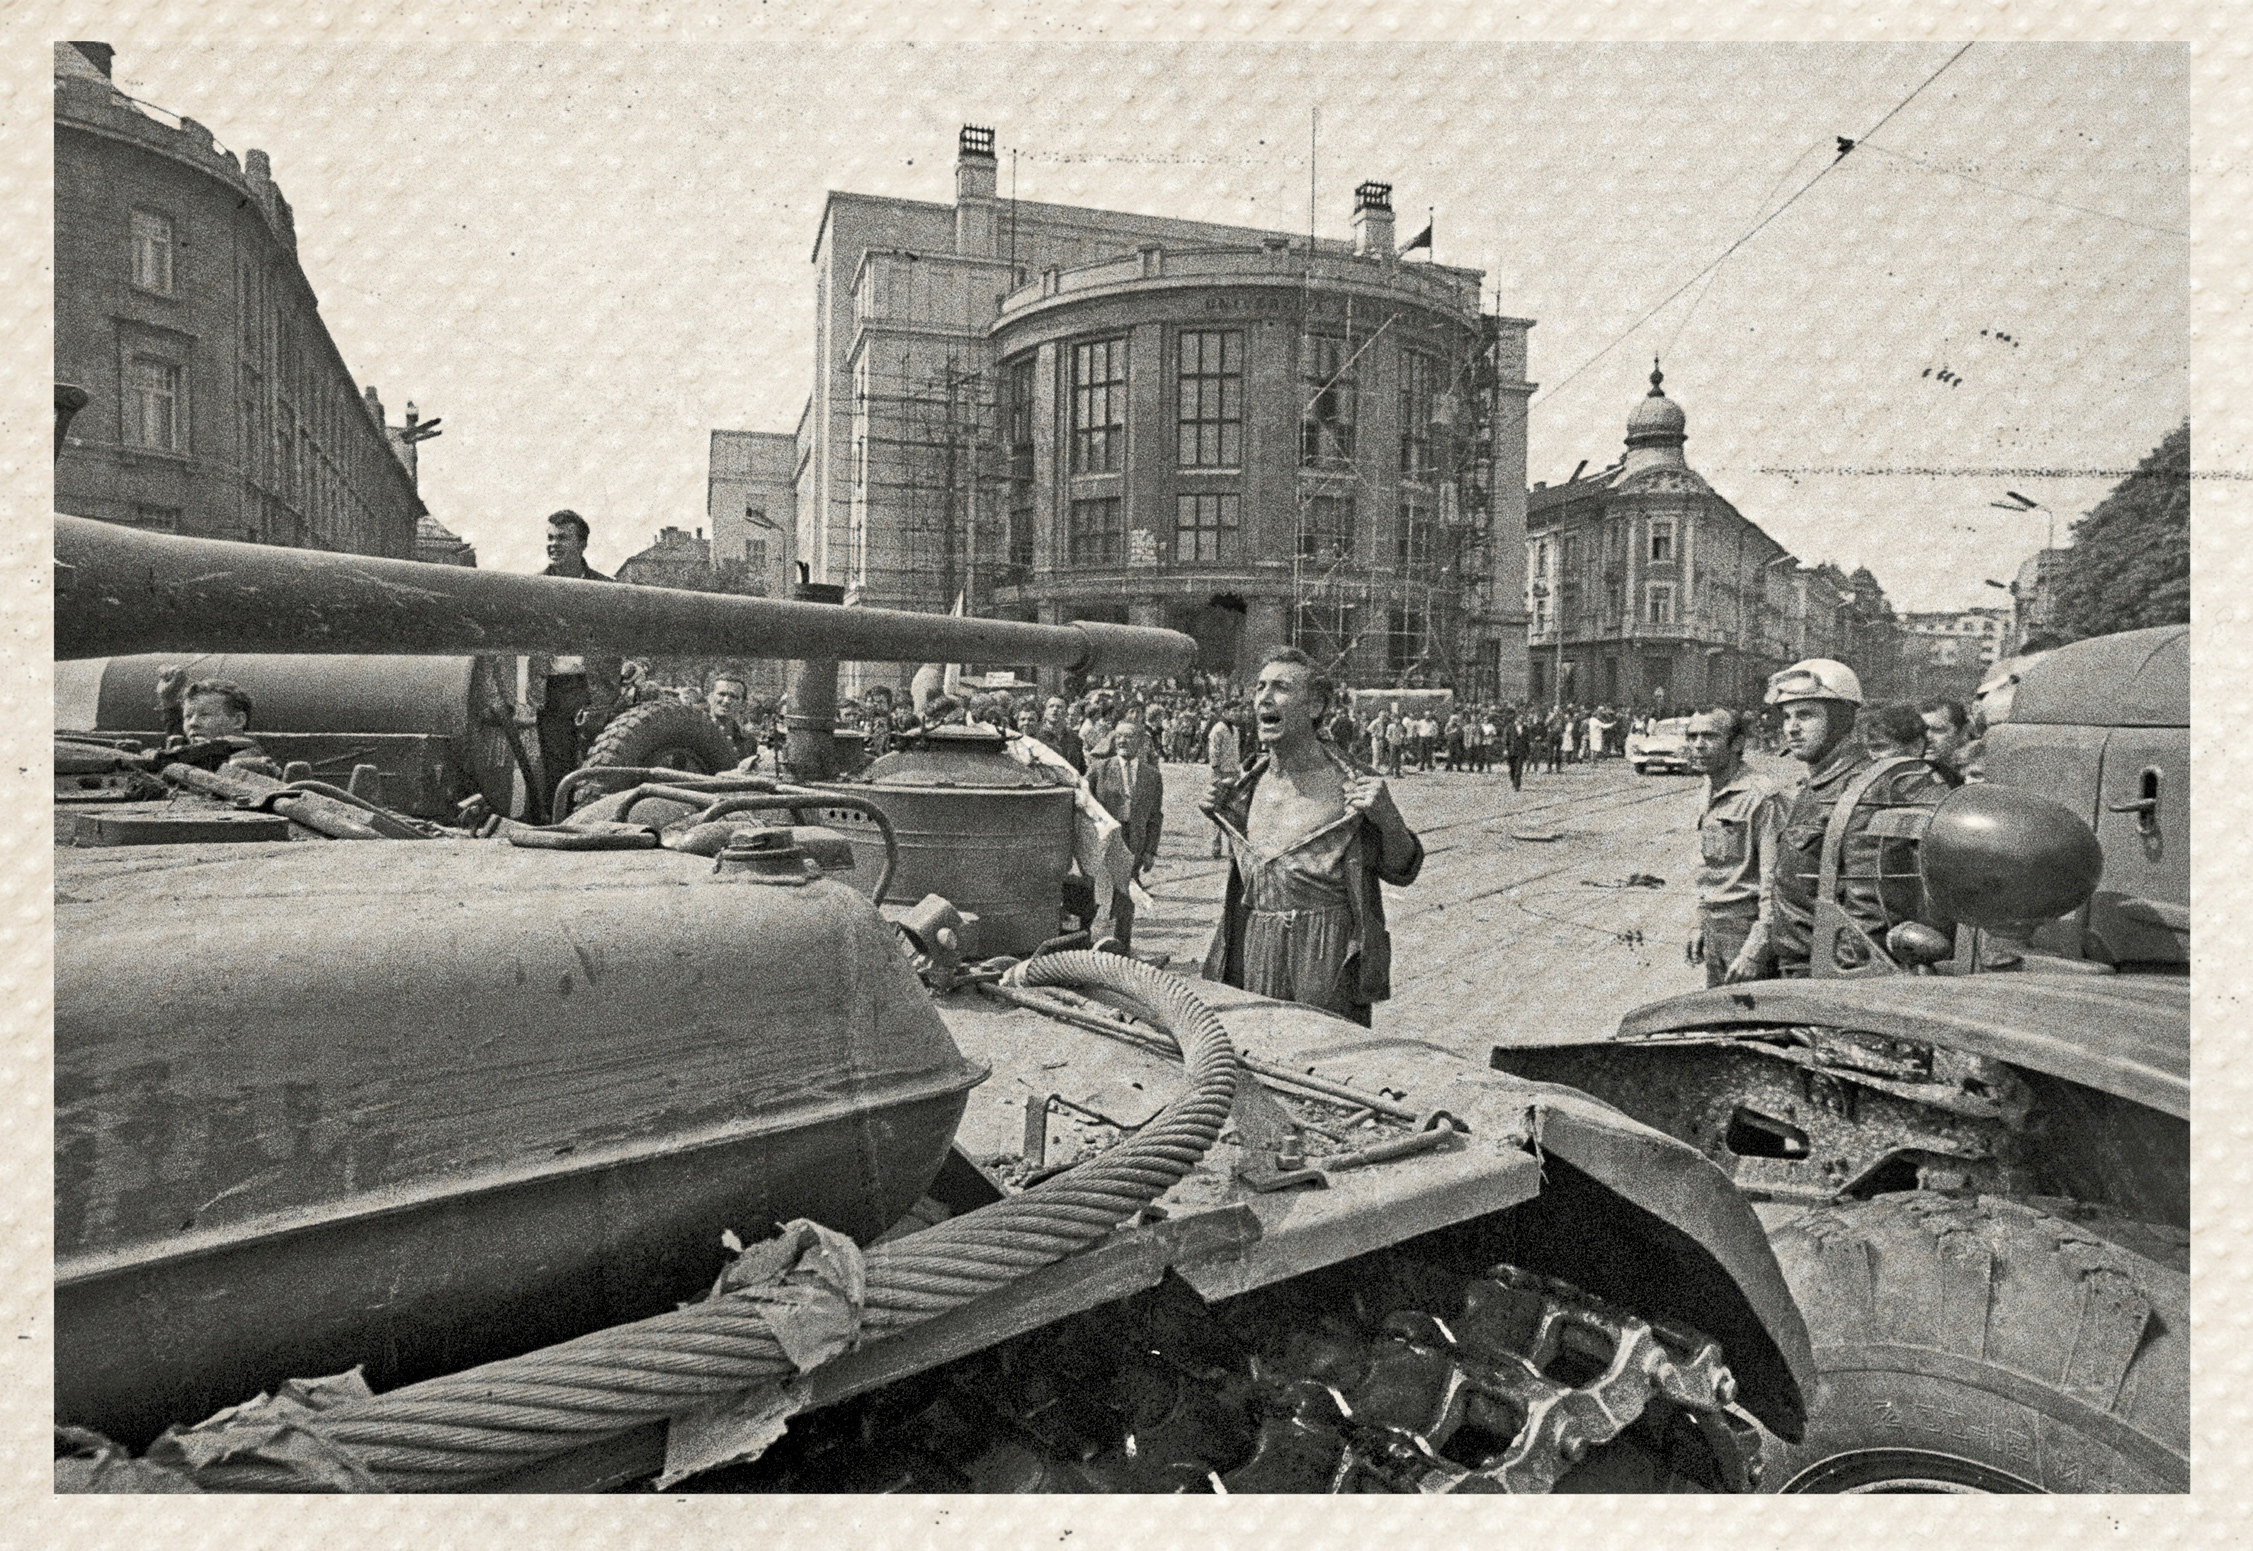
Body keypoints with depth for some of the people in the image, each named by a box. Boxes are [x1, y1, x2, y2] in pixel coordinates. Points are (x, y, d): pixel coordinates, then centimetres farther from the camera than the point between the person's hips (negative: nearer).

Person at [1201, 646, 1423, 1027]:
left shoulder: (1350, 783, -10)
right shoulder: (1251, 782, 6)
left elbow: (1401, 872, -4)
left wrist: (1388, 819, -22)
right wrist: (1223, 815, 9)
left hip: (1328, 957, -5)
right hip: (1252, 949, 5)